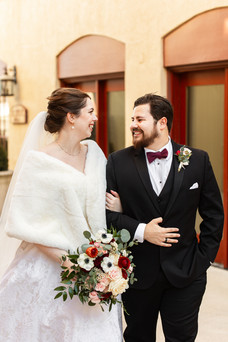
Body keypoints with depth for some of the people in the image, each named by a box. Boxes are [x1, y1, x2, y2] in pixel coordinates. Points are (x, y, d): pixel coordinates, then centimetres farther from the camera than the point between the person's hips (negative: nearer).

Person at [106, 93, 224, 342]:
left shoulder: (197, 160, -1)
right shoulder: (118, 161, -2)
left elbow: (213, 214, 4)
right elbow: (107, 212, -4)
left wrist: (204, 258, -1)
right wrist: (140, 231, -17)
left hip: (185, 275, 0)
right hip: (137, 273, 0)